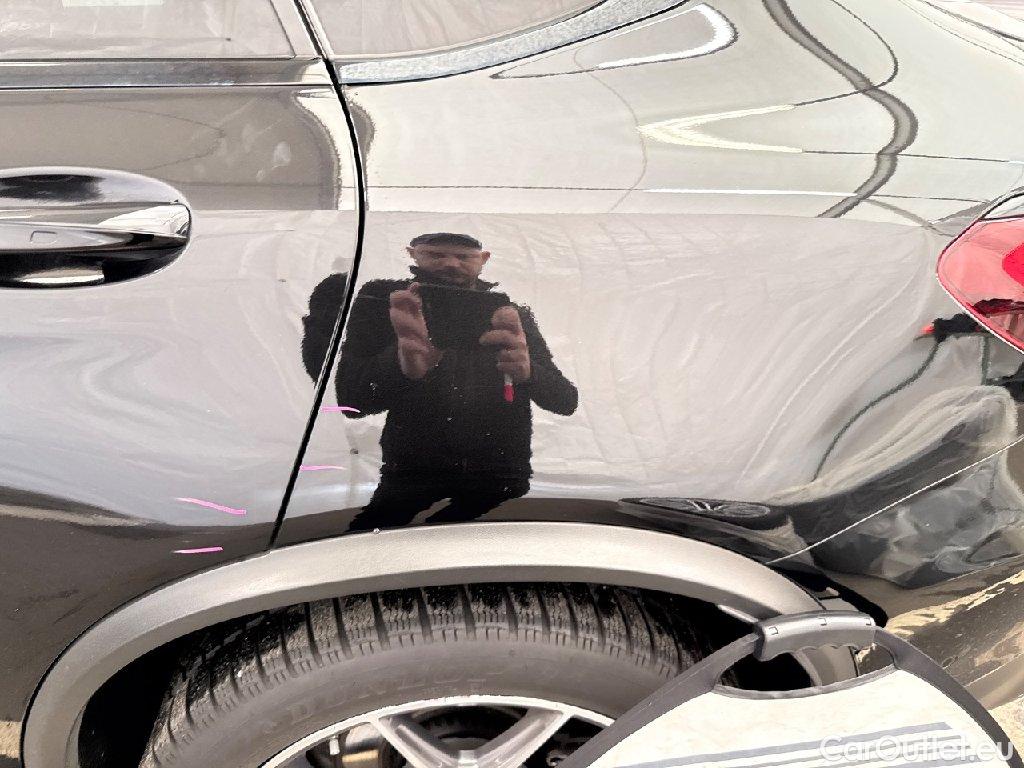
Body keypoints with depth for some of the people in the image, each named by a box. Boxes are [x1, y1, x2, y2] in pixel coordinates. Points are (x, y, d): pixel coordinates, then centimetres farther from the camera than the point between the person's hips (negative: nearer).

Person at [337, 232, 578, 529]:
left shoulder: (513, 316, 6)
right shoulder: (378, 303, 0)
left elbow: (566, 401, -3)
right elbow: (350, 399, -14)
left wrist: (528, 371, -27)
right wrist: (405, 365, -37)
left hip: (502, 497, 2)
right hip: (407, 494, -2)